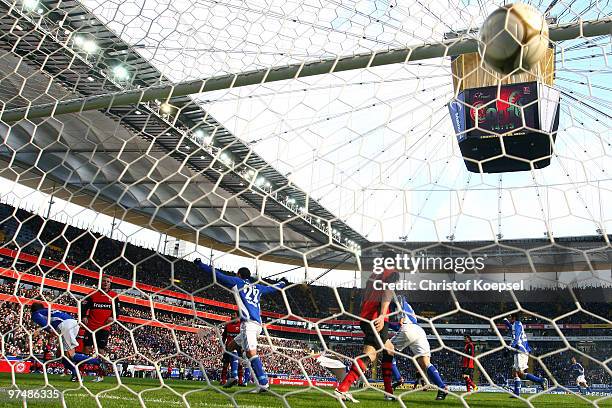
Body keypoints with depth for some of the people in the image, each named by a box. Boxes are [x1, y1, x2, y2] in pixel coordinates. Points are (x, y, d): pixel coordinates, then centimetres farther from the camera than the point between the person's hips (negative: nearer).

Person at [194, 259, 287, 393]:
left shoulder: (237, 282, 11)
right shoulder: (258, 287, 24)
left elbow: (217, 275, 11)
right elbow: (272, 288, 41)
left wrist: (200, 264, 20)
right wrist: (282, 283, 62)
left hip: (248, 323, -8)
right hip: (257, 325, 8)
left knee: (251, 352, -18)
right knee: (231, 346, 21)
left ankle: (263, 384, -28)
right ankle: (234, 377, 17)